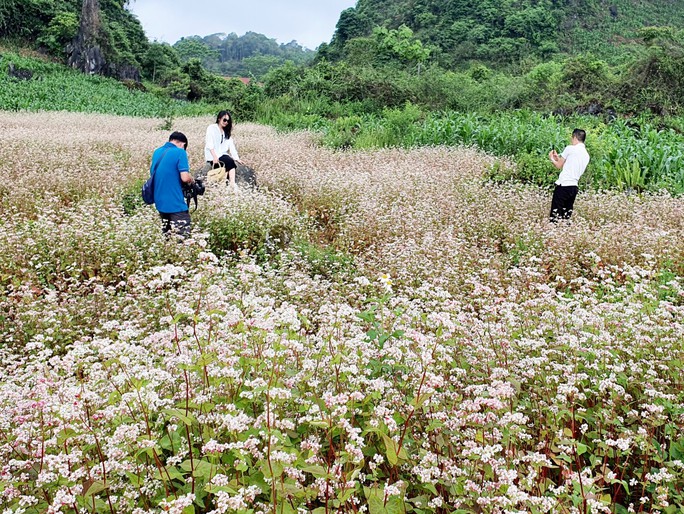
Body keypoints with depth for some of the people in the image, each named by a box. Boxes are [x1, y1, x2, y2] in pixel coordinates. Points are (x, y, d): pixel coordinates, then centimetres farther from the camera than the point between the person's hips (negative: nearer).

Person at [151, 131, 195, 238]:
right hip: (175, 202, -8)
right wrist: (192, 180, 2)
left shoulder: (157, 152, 11)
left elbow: (152, 172, 22)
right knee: (182, 236, -6)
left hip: (160, 201, 8)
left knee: (166, 235, 15)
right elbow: (185, 177, -19)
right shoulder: (180, 152, -11)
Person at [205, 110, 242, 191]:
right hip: (212, 156, -6)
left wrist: (237, 158, -5)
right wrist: (215, 157, -24)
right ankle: (232, 184, -26)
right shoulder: (212, 128, -1)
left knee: (231, 162, -25)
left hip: (223, 155, 6)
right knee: (230, 162, -28)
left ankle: (232, 183, -37)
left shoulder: (227, 132, 18)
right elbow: (209, 144, -12)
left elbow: (231, 146, 7)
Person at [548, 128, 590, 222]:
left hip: (563, 185, -7)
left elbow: (559, 166, 4)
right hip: (574, 187, 7)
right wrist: (558, 158, 27)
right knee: (567, 216, 9)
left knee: (555, 215, -6)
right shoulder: (586, 155, 16)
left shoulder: (570, 148, -3)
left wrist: (552, 159, 22)